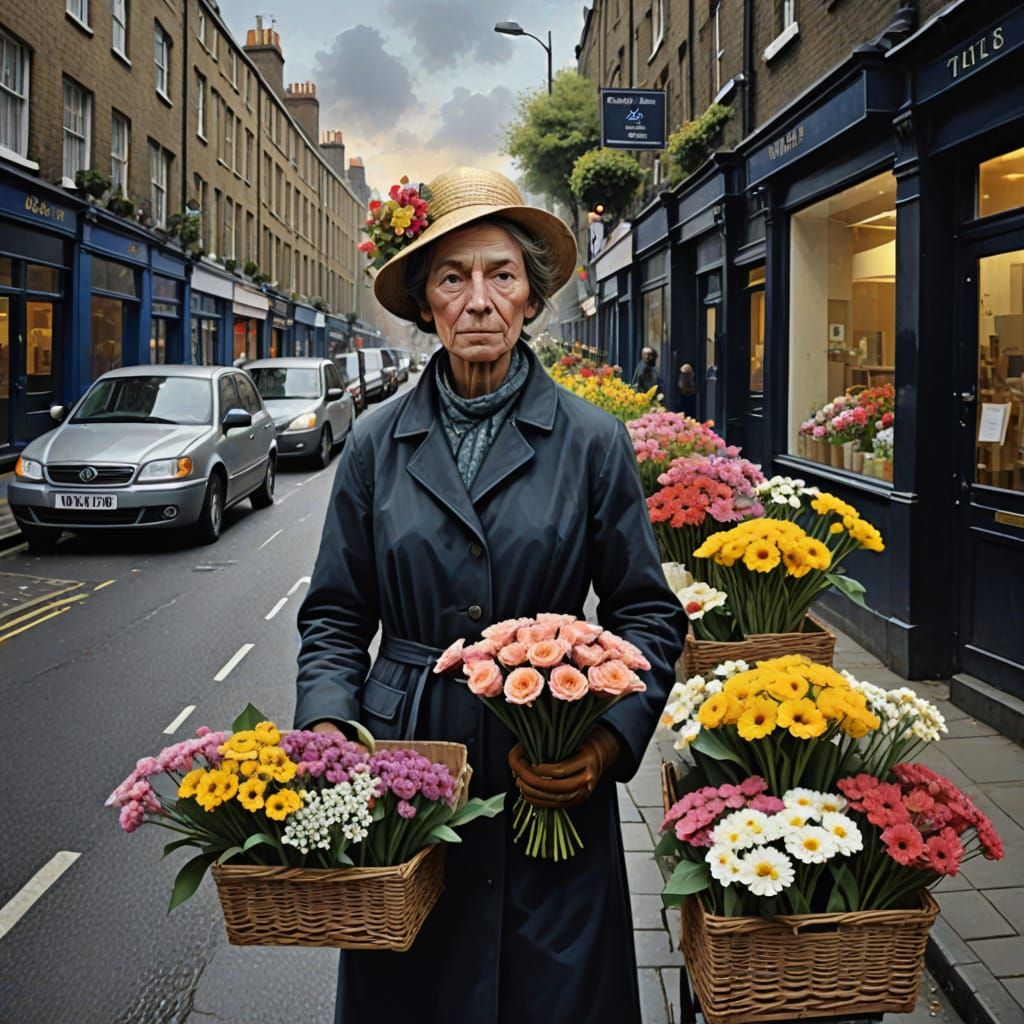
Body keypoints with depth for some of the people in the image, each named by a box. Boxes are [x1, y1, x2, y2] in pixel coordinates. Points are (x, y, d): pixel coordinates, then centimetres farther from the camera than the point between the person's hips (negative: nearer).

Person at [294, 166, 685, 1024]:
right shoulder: (377, 444, 3)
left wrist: (610, 739, -13)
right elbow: (336, 615, 8)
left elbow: (648, 614, 2)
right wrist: (327, 726, -9)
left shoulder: (593, 441, -2)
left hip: (552, 781, -1)